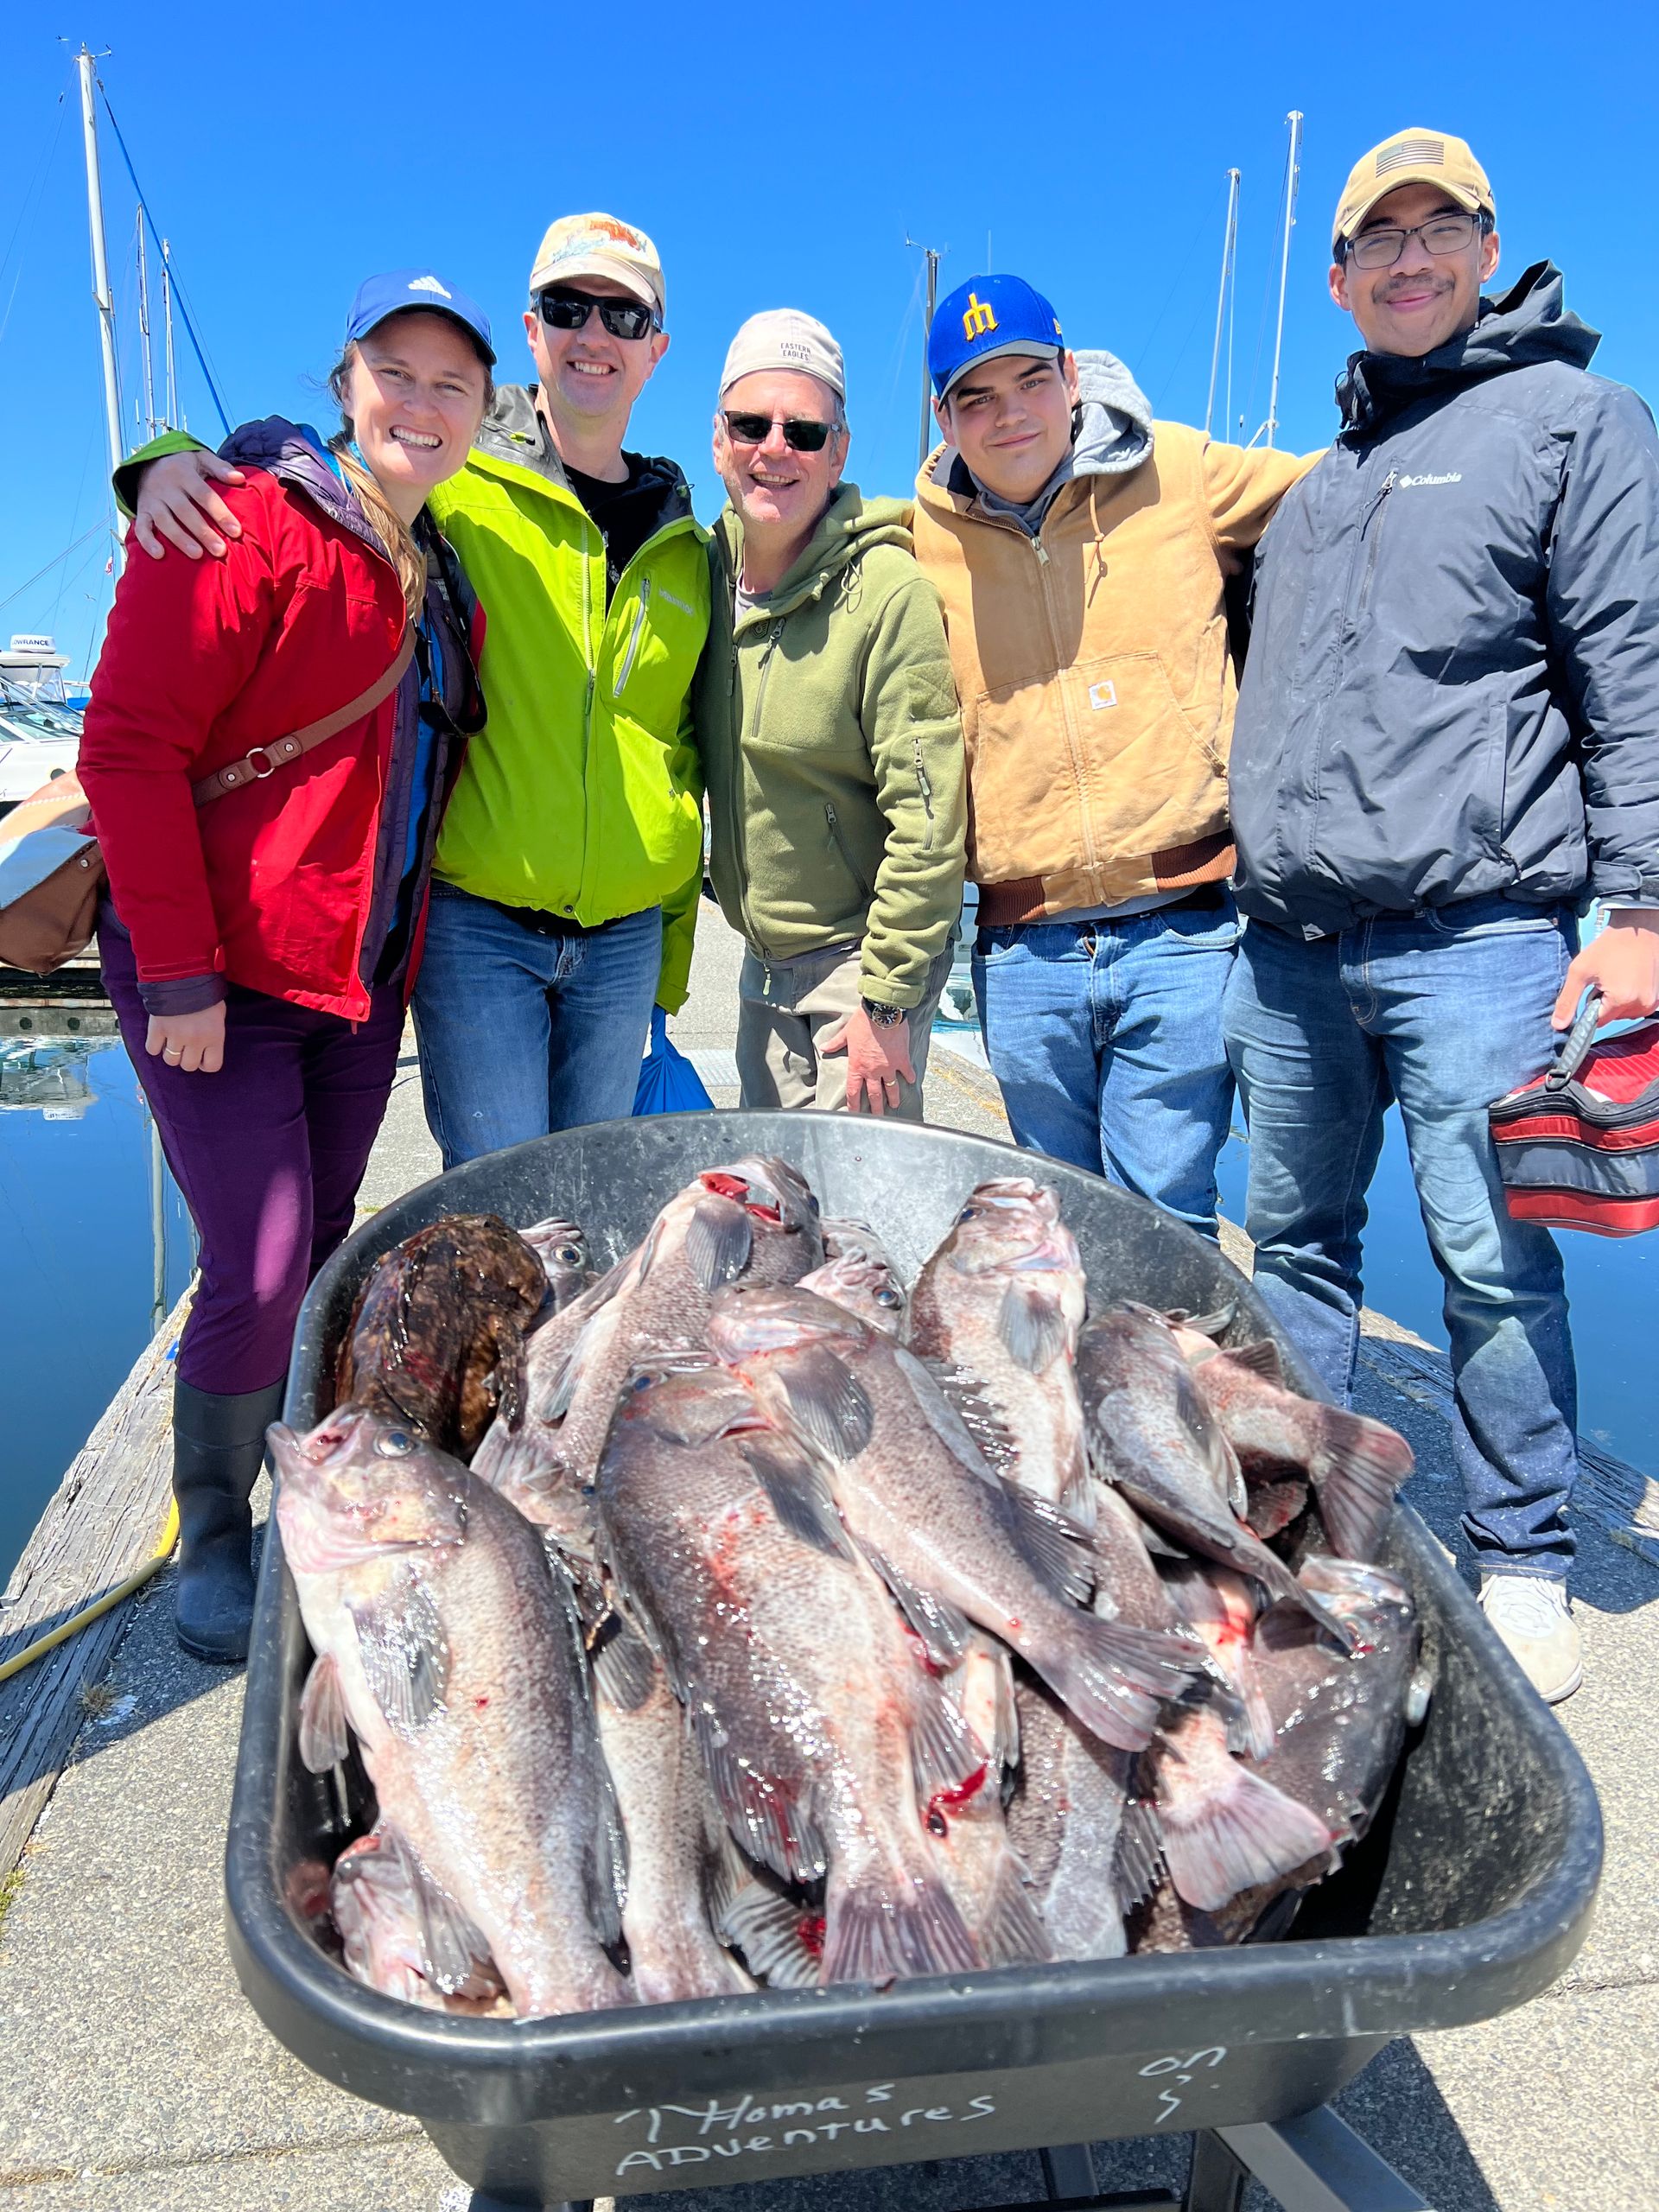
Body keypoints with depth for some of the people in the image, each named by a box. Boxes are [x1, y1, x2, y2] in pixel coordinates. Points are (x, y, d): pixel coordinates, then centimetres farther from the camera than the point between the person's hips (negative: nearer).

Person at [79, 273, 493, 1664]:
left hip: (361, 978, 7)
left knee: (326, 1251, 12)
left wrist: (407, 942, 9)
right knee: (261, 1270, -7)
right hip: (219, 975, -6)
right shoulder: (252, 523, -11)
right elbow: (131, 746, -15)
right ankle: (211, 1539, 17)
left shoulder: (444, 581, 12)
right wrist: (179, 971, -18)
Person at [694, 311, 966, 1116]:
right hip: (763, 965, 7)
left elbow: (927, 817, -19)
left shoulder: (888, 592, -17)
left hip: (864, 959, -6)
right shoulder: (707, 575, 2)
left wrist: (887, 1000, -18)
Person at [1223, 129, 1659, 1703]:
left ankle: (1521, 1563, 15)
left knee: (1494, 1263, -2)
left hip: (1472, 935, -5)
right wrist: (1257, 886, 20)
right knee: (1295, 1241, 11)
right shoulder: (1316, 481, 22)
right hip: (1287, 944, 6)